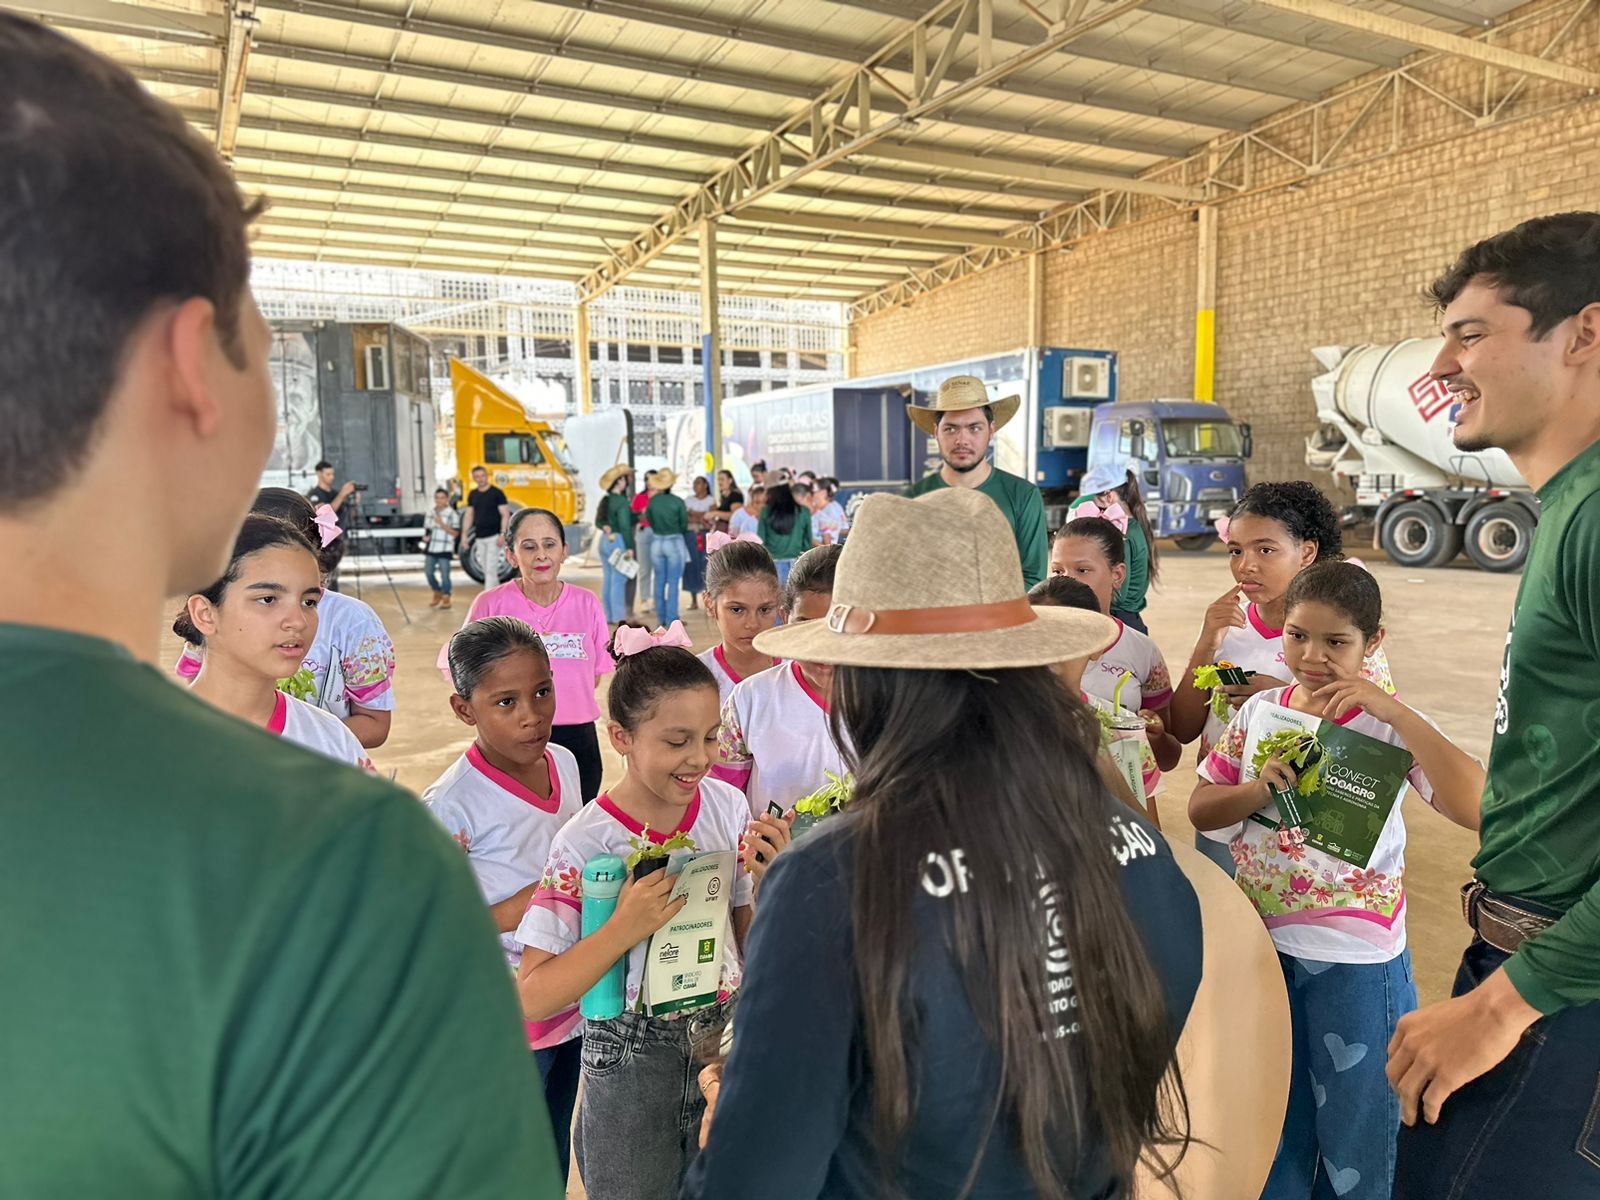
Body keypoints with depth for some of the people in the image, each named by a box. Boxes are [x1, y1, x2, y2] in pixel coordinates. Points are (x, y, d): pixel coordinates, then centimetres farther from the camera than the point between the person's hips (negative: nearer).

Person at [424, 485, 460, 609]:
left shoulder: (452, 514, -5)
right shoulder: (430, 514, 12)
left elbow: (455, 533, -9)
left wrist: (442, 524, -17)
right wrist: (427, 538, 2)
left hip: (445, 550, -6)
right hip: (431, 549, 6)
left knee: (444, 575, -4)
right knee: (428, 572, 5)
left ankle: (446, 599, 12)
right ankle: (437, 594, 27)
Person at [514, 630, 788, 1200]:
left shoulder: (728, 807, -7)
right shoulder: (585, 843, -18)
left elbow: (754, 948, 2)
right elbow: (531, 998, -17)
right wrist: (624, 929, -28)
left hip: (726, 1044, 4)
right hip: (631, 1067, -3)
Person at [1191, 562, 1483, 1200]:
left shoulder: (1391, 727, -14)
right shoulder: (1258, 711, -2)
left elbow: (1477, 807, -29)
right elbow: (1199, 808, 2)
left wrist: (1396, 710, -32)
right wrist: (1260, 789, -17)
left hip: (1356, 960, -4)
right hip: (1260, 941, 4)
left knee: (1356, 1123, 16)